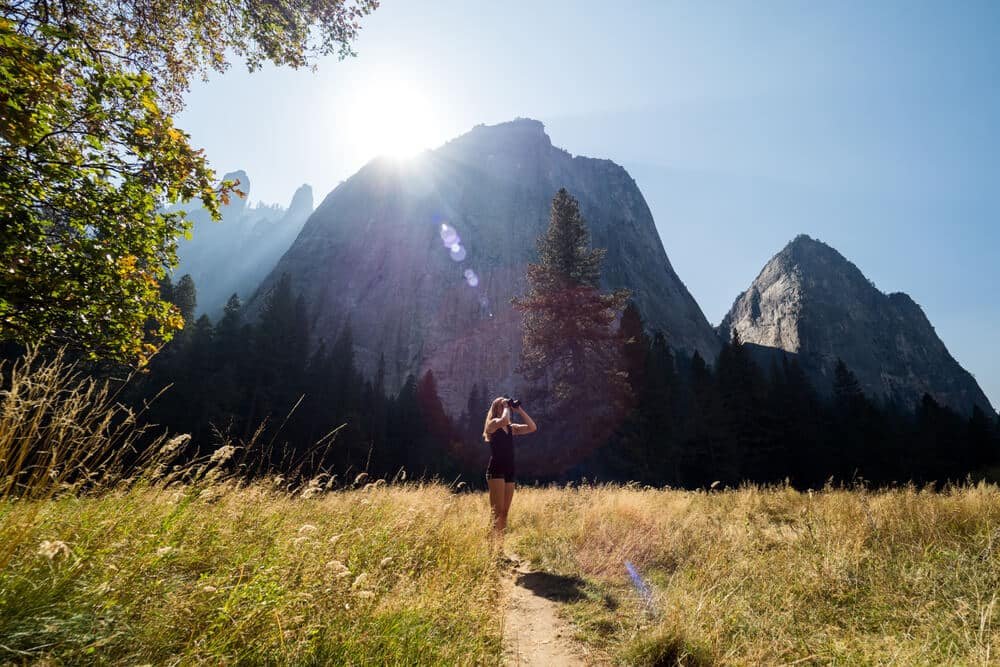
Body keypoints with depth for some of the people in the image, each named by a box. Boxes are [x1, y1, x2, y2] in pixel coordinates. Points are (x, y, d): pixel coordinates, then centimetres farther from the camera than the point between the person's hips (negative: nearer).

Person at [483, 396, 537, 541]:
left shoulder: (511, 428, 16)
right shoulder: (492, 423, -2)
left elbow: (532, 427, 7)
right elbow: (503, 420, -26)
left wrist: (519, 410, 6)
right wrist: (506, 407, -7)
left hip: (509, 471, 7)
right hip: (496, 470, -7)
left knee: (505, 512, 6)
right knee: (498, 511, -12)